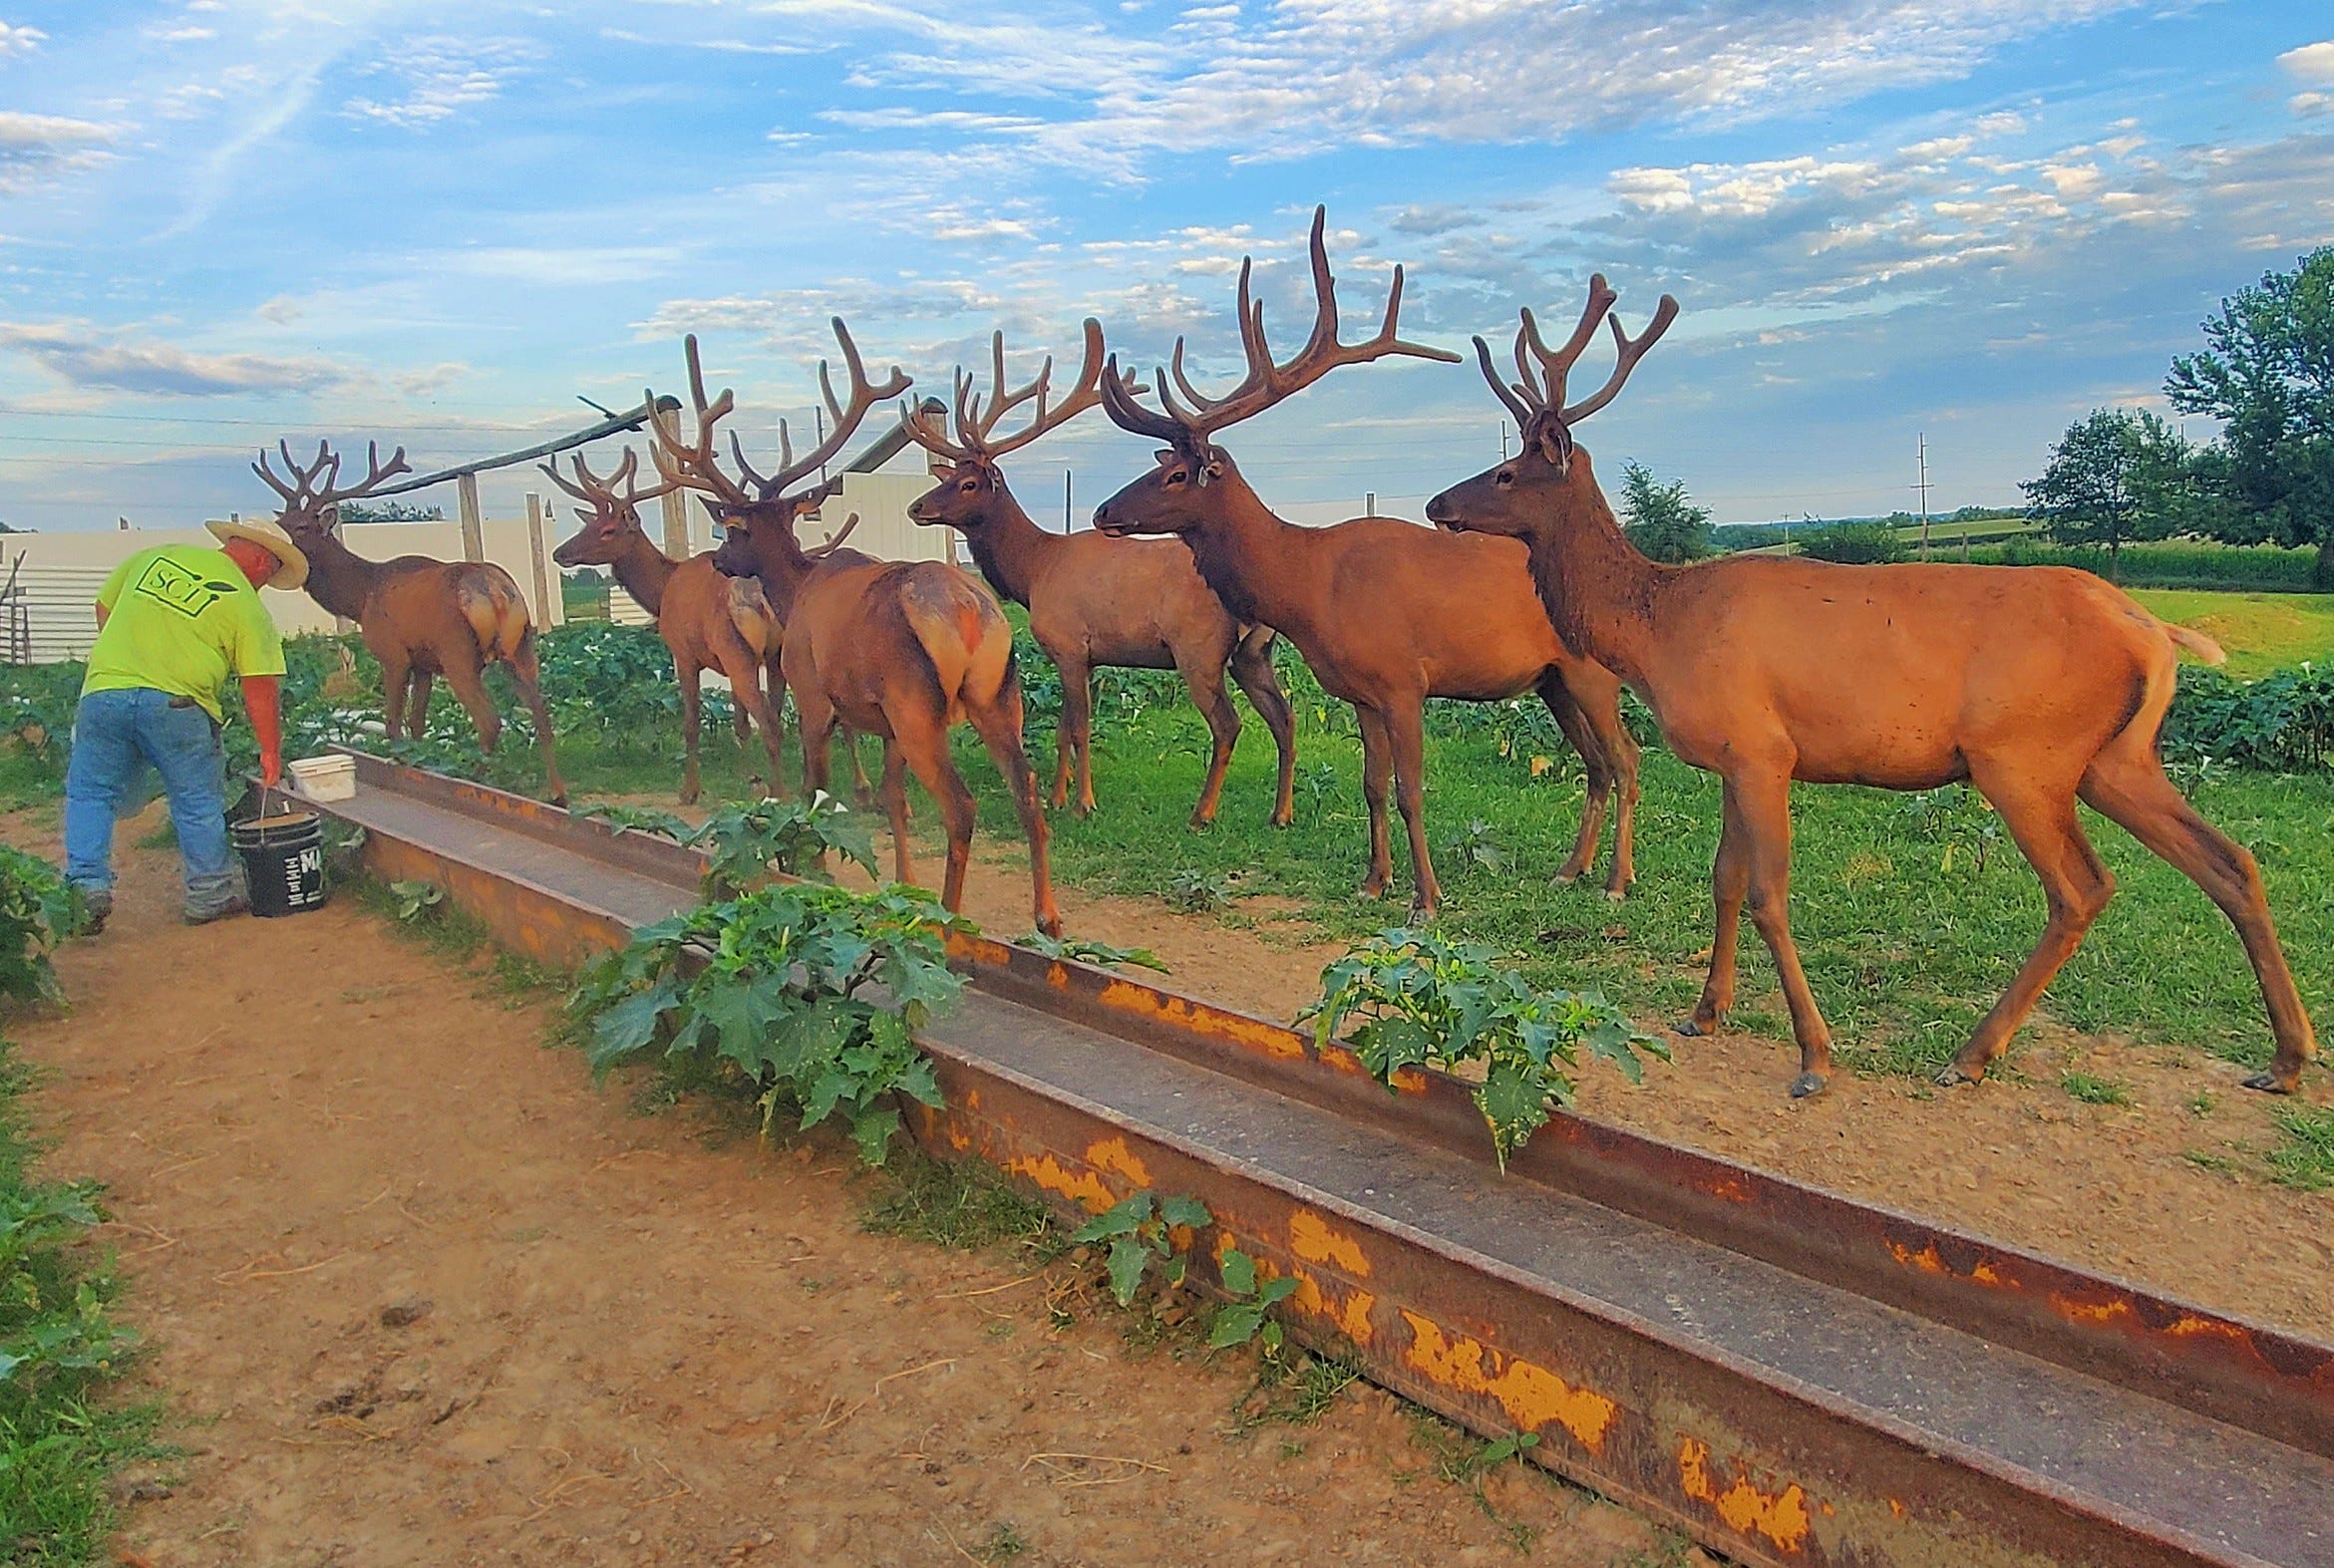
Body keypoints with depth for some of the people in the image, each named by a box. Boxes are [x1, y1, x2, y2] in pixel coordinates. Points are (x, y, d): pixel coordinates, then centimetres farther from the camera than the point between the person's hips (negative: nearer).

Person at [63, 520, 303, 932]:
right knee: (199, 804, 10)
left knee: (89, 794, 16)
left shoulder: (155, 556, 16)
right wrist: (270, 750, 4)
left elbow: (104, 607, 24)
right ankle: (210, 895, 19)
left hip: (102, 692, 3)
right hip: (177, 703, -3)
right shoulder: (246, 606, 3)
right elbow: (261, 685, -1)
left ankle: (86, 888, 8)